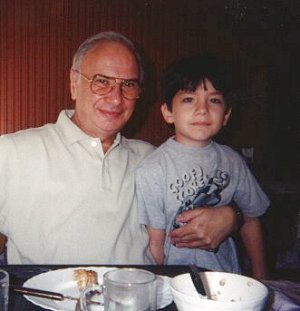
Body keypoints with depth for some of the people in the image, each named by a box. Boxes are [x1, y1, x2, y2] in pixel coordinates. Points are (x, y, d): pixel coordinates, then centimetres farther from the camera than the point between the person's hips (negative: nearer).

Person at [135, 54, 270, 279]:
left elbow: (251, 219, 13)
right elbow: (156, 243, -6)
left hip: (227, 276, 4)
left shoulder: (232, 162, 3)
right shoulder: (152, 170, -11)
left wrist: (260, 279, 12)